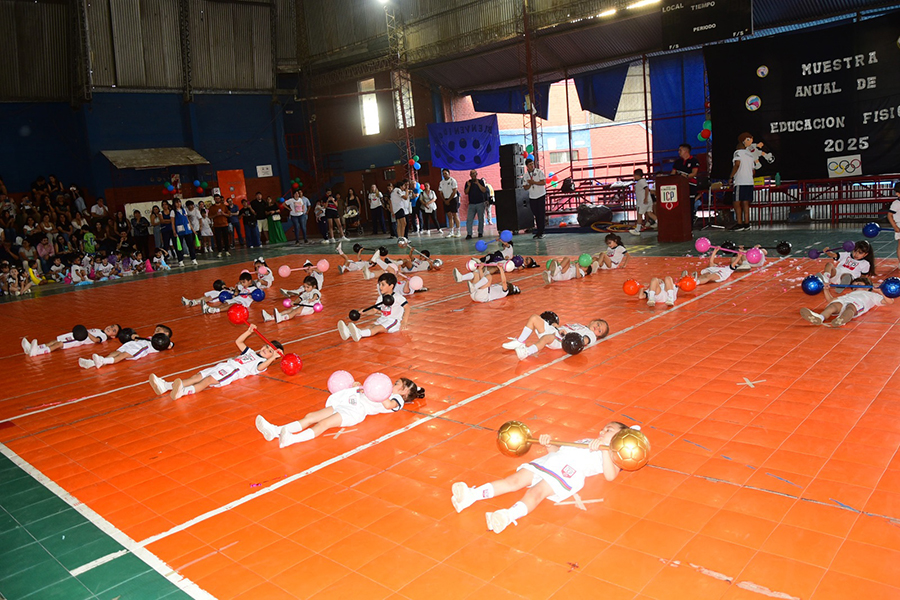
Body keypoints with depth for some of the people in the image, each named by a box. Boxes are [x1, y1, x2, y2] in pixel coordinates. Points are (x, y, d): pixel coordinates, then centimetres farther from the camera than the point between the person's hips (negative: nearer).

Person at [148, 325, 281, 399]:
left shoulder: (263, 362, 6)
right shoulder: (251, 353, 32)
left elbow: (259, 368, -19)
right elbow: (238, 342, 40)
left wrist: (273, 357, -25)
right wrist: (249, 332, 33)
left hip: (234, 371, -8)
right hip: (224, 365, 8)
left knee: (208, 380, -32)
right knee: (198, 376, -10)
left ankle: (183, 391, -56)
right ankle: (166, 386, -23)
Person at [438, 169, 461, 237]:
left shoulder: (452, 180, -7)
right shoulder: (441, 182, 10)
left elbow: (454, 191, -13)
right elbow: (441, 193, 11)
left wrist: (449, 200, -14)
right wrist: (445, 201, -3)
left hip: (453, 199, -5)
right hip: (446, 201, 5)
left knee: (455, 215, -5)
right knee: (449, 216, 6)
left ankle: (458, 232, -2)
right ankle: (451, 232, 7)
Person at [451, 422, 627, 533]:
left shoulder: (613, 454, 18)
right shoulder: (584, 441, 41)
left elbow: (610, 476, -4)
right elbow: (559, 449, 37)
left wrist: (604, 449, -13)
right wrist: (548, 444, 17)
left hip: (569, 471, -6)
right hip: (548, 461, 6)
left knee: (536, 492, -33)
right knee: (514, 481, -15)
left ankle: (508, 516, -57)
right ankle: (471, 495, -29)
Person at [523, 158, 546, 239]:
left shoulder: (539, 172, -4)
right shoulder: (526, 175, 7)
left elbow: (544, 182, -12)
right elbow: (526, 188, 7)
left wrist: (534, 182, -17)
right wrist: (530, 184, -14)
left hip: (540, 196, -4)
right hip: (532, 197, 4)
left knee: (540, 214, -3)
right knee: (536, 214, 5)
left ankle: (540, 233, -1)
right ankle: (538, 231, 13)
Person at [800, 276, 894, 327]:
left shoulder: (872, 295, 40)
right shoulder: (849, 294, 49)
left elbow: (889, 301, 29)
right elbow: (831, 299, 46)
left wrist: (880, 292, 13)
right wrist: (826, 290, 33)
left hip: (858, 303, -3)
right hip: (842, 301, 3)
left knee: (850, 307, -41)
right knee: (833, 305, -34)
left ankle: (841, 320, -73)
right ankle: (820, 317, -65)